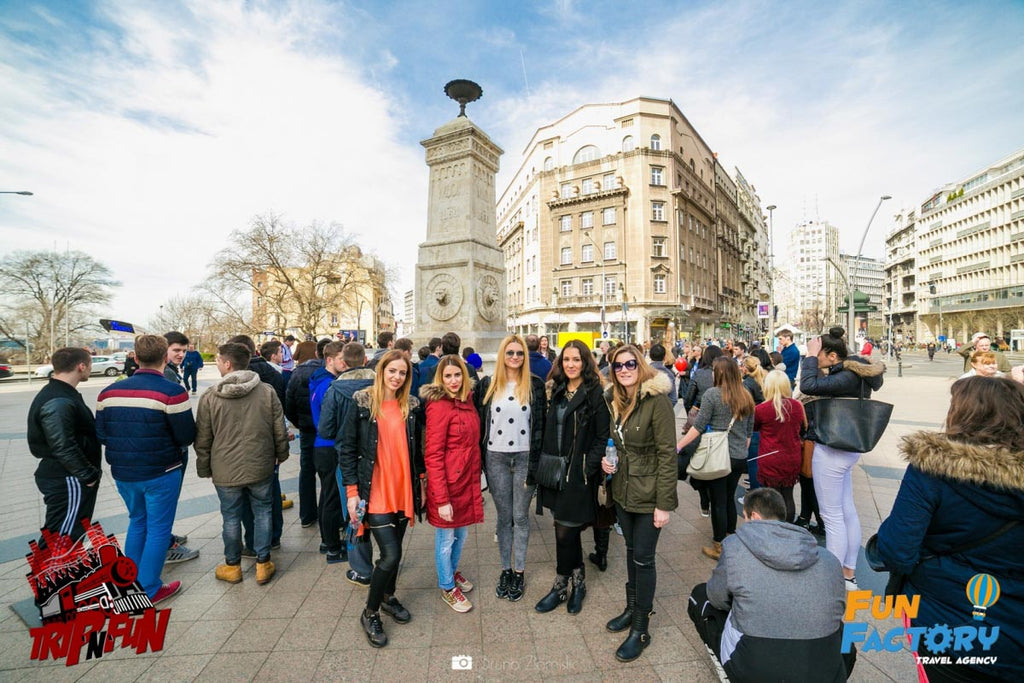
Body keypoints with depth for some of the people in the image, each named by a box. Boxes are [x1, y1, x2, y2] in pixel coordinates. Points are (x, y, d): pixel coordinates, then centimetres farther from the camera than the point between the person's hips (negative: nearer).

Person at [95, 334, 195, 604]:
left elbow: (101, 435, 5)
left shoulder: (109, 392, -1)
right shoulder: (172, 392, -21)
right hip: (161, 473, -6)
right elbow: (187, 437, -18)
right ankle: (149, 590, 20)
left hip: (123, 474, 6)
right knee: (158, 529, 10)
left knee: (137, 522, 25)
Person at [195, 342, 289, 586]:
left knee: (231, 517, 15)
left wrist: (204, 469, 11)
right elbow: (280, 431, -3)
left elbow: (203, 440, -3)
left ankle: (232, 566, 32)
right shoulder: (267, 392, -8)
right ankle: (263, 564, 24)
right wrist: (281, 455, 13)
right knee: (262, 512, 15)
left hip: (226, 470, 0)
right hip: (261, 467, 1)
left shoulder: (210, 396, -10)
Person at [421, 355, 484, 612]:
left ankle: (452, 571, 49)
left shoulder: (467, 401, 4)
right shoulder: (439, 406, -19)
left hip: (468, 481, 7)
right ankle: (447, 587, 36)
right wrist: (442, 499, -19)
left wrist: (476, 480, 12)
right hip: (447, 483, -7)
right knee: (446, 539, 14)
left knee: (461, 533, 24)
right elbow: (433, 456, -19)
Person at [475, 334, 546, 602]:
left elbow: (540, 424, 0)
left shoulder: (535, 385, -2)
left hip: (524, 457, -1)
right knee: (503, 516, 13)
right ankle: (505, 569, 29)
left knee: (521, 516, 10)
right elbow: (481, 422, 4)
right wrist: (480, 458, 1)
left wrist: (536, 459, -5)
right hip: (496, 457, 1)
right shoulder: (488, 385, 1)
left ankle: (519, 572, 26)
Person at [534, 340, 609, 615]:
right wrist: (537, 465, 8)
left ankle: (561, 587, 25)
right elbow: (546, 432, 11)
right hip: (554, 470, 6)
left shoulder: (595, 394, -10)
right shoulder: (555, 391, 8)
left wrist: (589, 467, -16)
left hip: (579, 474, -6)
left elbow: (602, 437, -10)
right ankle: (578, 581, 37)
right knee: (569, 529, 17)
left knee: (565, 531, 3)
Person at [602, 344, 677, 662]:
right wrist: (605, 459, -3)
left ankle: (641, 628, 23)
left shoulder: (656, 400, -18)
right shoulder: (615, 400, 4)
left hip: (648, 494, -6)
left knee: (643, 557, 5)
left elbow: (667, 454, -18)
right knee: (631, 550, 21)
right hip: (623, 490, 6)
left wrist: (664, 504, -18)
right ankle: (632, 607, 40)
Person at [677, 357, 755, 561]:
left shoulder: (713, 394, -13)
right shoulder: (746, 397, 6)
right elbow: (750, 431, 14)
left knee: (718, 502, 5)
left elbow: (698, 426, -15)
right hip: (740, 458, 6)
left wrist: (678, 446, -10)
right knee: (730, 498, 20)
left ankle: (719, 547, 16)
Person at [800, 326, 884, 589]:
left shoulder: (847, 377, -22)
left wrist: (811, 355, -21)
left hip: (831, 451, -10)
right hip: (847, 448, 10)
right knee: (847, 511, 17)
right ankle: (848, 574, 30)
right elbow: (822, 384, 13)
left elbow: (809, 386, -32)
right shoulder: (851, 373, 7)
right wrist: (813, 358, 2)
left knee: (833, 516, 1)